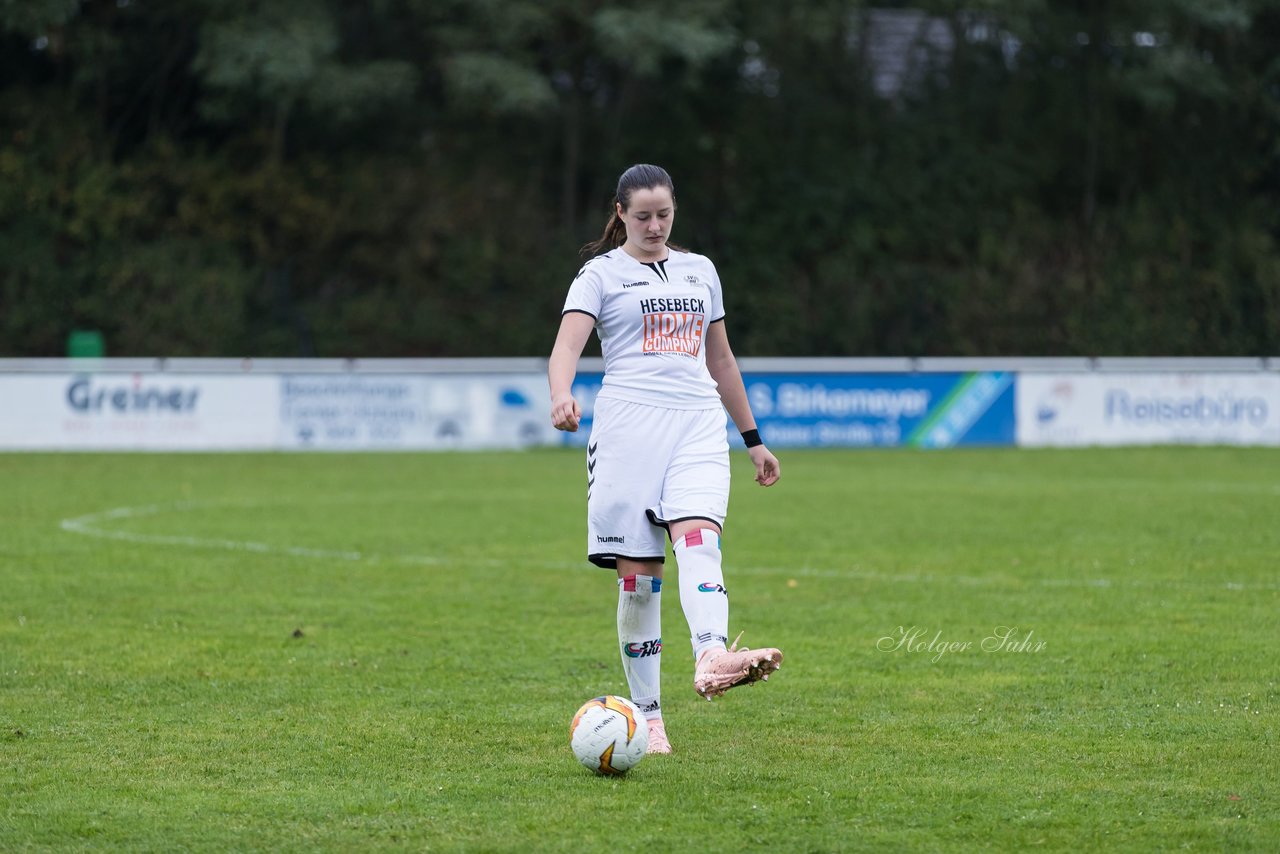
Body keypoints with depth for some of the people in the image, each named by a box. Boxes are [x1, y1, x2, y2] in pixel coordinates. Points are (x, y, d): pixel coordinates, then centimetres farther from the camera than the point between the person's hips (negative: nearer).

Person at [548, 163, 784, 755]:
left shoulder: (699, 271, 21)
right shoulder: (602, 273, 6)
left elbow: (720, 359, 28)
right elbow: (567, 343, -10)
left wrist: (753, 439, 29)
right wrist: (561, 395, -32)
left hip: (698, 422, 3)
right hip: (629, 423, -3)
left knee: (698, 537, -23)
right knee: (638, 571, -4)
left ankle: (712, 659, -48)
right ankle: (647, 715, 4)